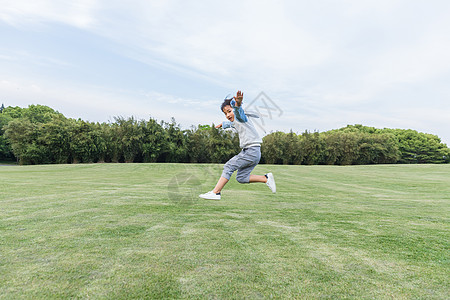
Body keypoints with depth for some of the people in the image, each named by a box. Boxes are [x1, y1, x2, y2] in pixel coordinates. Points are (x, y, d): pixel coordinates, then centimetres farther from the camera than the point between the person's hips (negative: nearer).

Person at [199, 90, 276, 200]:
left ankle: (215, 192, -5)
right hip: (248, 151, 10)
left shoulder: (240, 116, -6)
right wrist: (222, 124, 64)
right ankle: (266, 178, 12)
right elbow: (229, 123, 45)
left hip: (252, 151, -9)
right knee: (241, 178, 8)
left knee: (229, 166, -8)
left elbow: (238, 109, -31)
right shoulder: (234, 122, 20)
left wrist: (237, 102, -53)